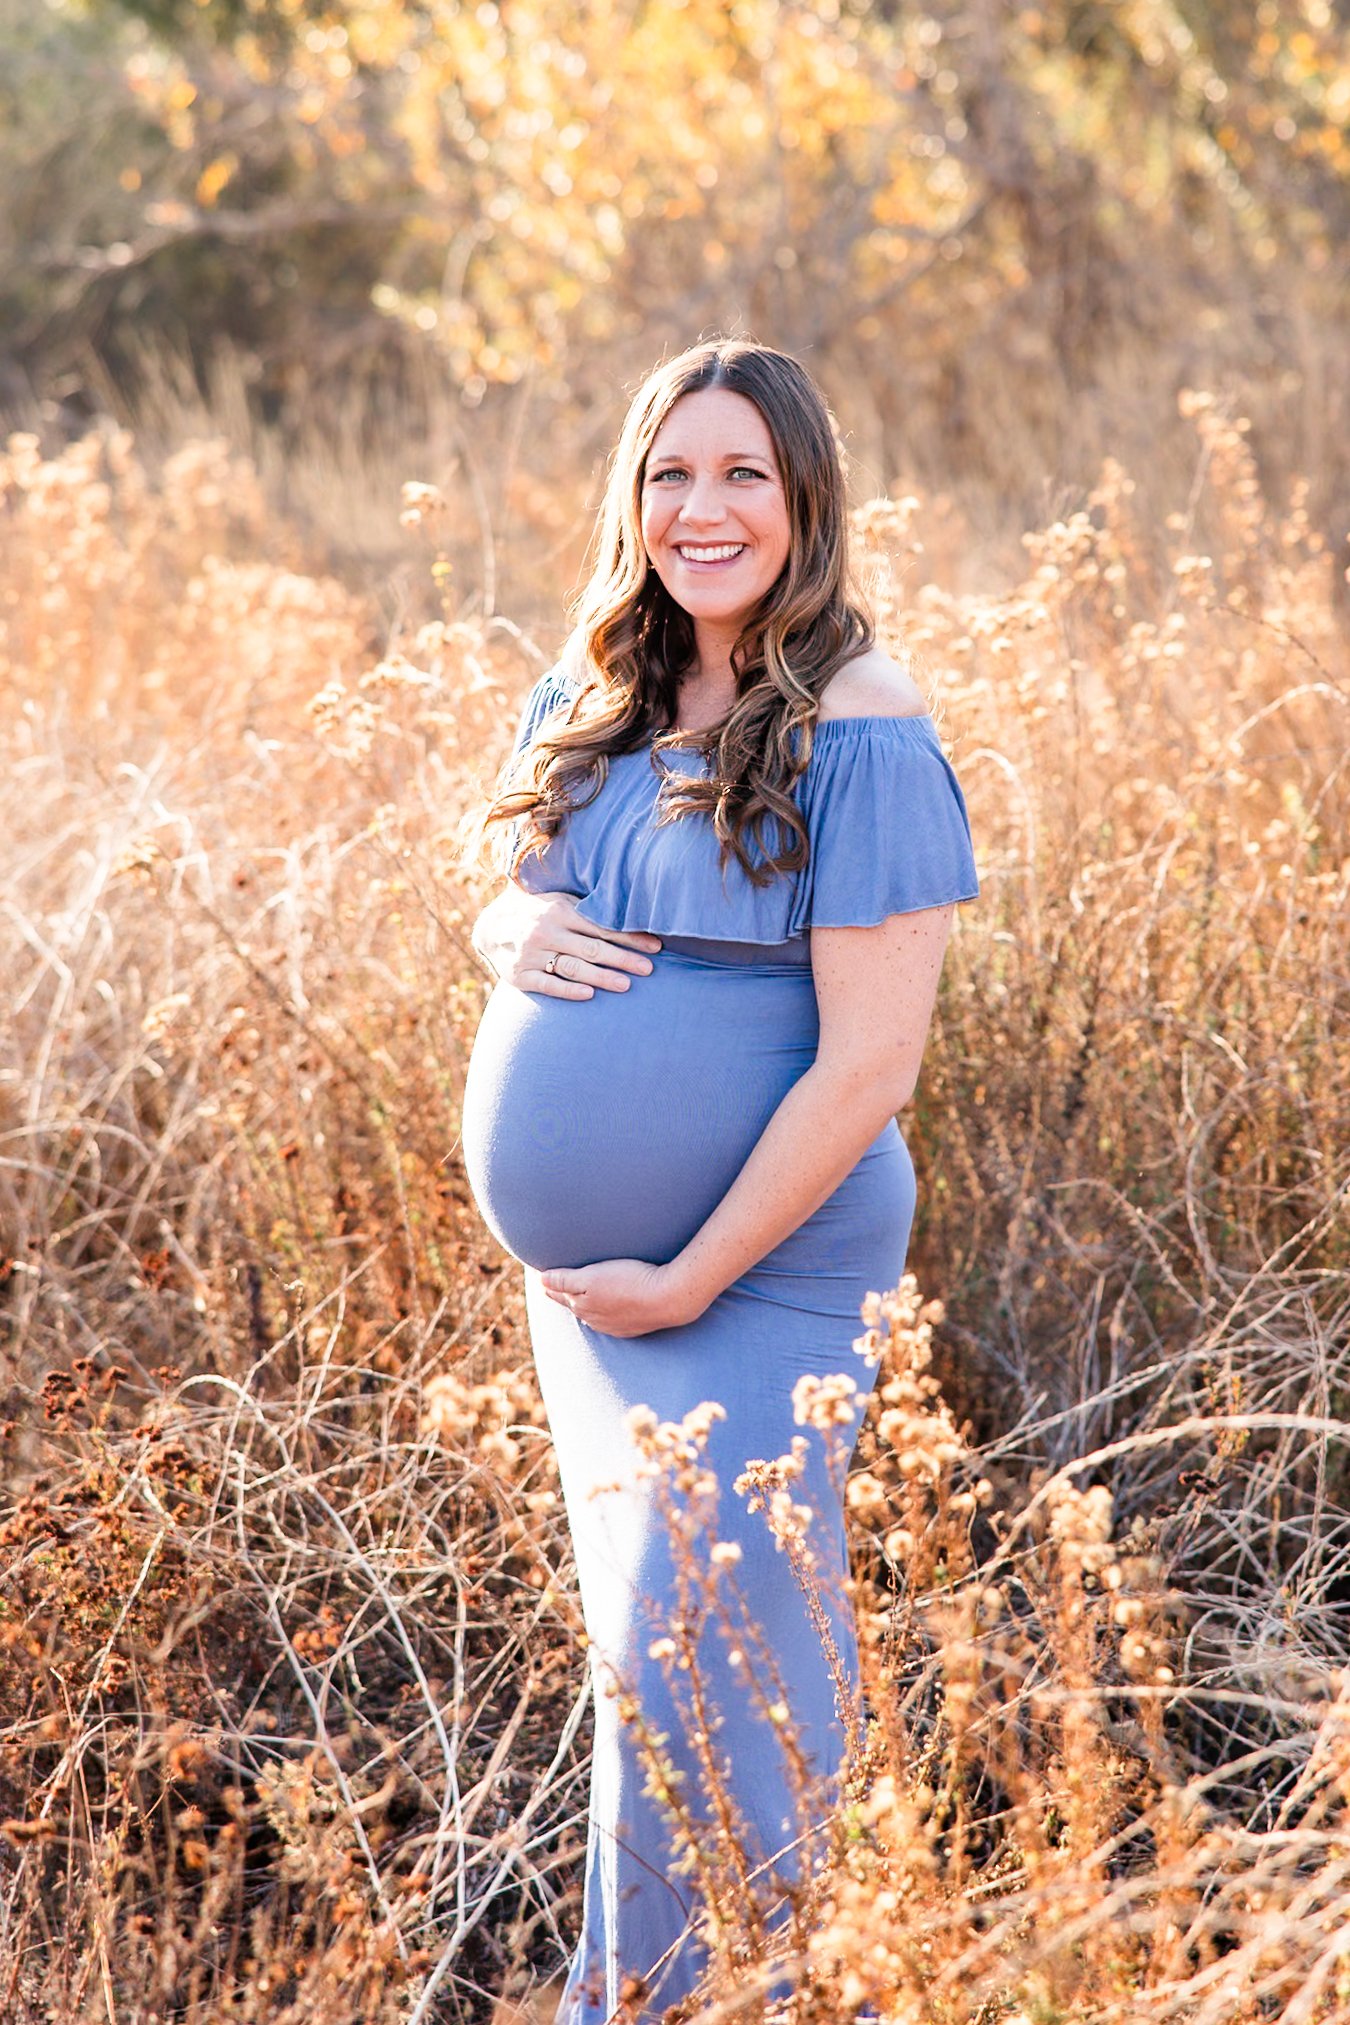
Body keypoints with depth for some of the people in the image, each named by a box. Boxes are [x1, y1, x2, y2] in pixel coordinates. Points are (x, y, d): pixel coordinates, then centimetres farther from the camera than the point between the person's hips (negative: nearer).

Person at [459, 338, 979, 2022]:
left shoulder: (860, 739, -16)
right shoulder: (590, 704, 6)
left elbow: (868, 1068, -18)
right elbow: (506, 889, 20)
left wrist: (688, 1279, -17)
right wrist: (518, 933, -6)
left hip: (754, 1274, -7)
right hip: (576, 1264, 7)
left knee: (695, 1652, -5)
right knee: (640, 1638, 16)